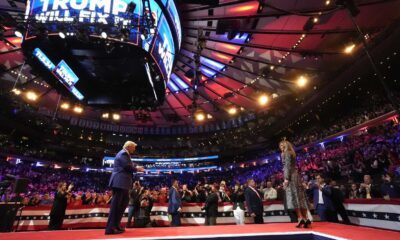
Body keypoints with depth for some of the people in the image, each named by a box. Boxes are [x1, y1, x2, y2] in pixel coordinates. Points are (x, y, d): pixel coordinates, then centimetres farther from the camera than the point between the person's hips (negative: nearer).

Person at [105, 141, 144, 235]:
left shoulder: (124, 154, 22)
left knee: (124, 202, 16)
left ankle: (115, 225, 23)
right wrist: (136, 168, -5)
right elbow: (127, 166, -20)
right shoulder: (123, 153, -11)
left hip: (121, 182, 11)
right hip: (120, 182, -11)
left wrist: (135, 167, 11)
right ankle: (110, 228, 0)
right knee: (116, 204, -6)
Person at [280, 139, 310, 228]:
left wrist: (286, 178, -18)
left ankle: (300, 218, -14)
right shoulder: (291, 153, 21)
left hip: (291, 176, -9)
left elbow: (288, 166, -14)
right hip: (295, 175, 9)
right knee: (300, 197, 4)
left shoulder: (286, 153, -4)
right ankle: (306, 218, 4)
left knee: (293, 196, -10)